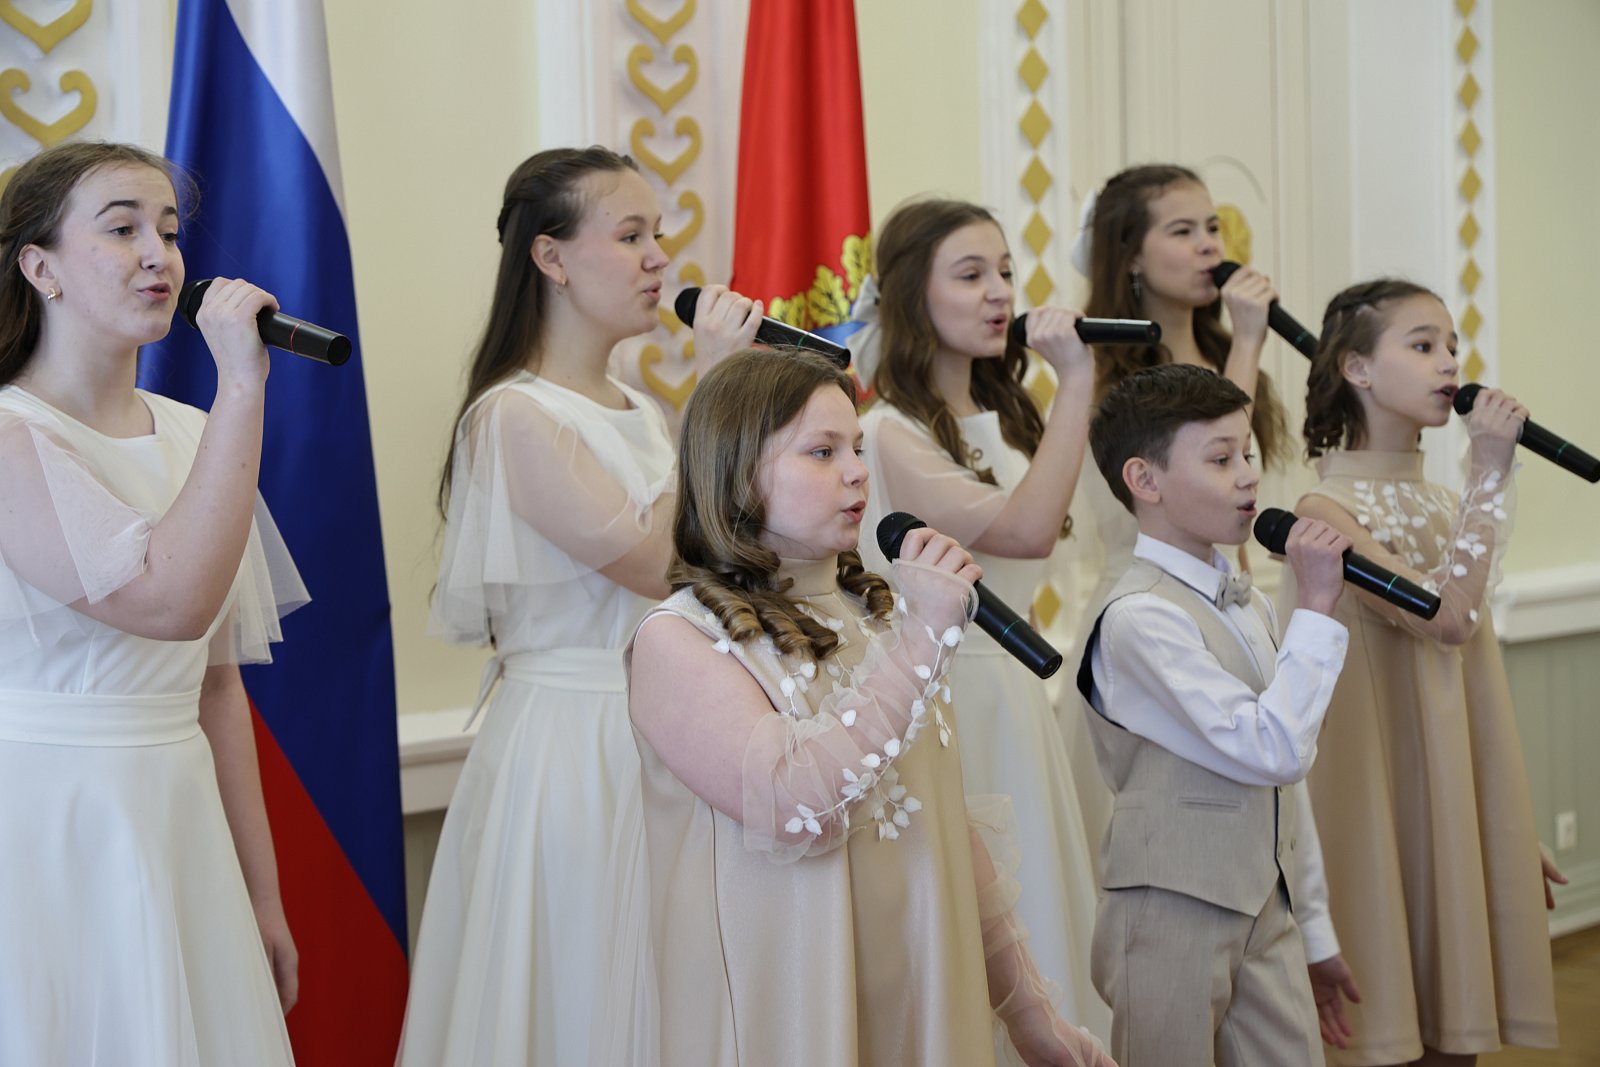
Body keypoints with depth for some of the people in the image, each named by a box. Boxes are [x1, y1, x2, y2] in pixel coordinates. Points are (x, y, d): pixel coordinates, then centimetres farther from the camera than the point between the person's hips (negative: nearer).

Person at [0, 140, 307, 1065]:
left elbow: (218, 683, 12)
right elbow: (170, 600, -26)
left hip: (177, 823, 6)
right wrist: (242, 388, -23)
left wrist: (263, 895, 12)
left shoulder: (192, 438, 9)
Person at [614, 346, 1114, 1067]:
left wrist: (1024, 1005, 12)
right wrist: (923, 639, -22)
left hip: (922, 1003, 6)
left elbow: (950, 825, 12)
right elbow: (795, 808, -25)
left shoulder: (879, 613, 7)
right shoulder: (677, 638, -11)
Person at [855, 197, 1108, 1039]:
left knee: (1029, 915, 13)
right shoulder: (890, 433, -14)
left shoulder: (1008, 418, 10)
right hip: (942, 696, -8)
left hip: (1017, 692, 8)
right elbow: (1024, 528, -25)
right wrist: (1076, 380, -23)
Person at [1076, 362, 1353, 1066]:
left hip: (1263, 907, 8)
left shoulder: (1247, 603, 12)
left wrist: (1314, 917, 20)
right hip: (1176, 913, -8)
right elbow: (1271, 750, -22)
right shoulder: (1141, 616, -16)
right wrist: (1316, 606, -18)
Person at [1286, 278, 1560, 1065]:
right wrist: (1492, 473, -20)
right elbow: (1447, 618, -24)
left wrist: (1513, 829, 18)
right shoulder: (1329, 507, -12)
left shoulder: (1444, 506, 11)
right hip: (1381, 804, -7)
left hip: (1459, 802, 7)